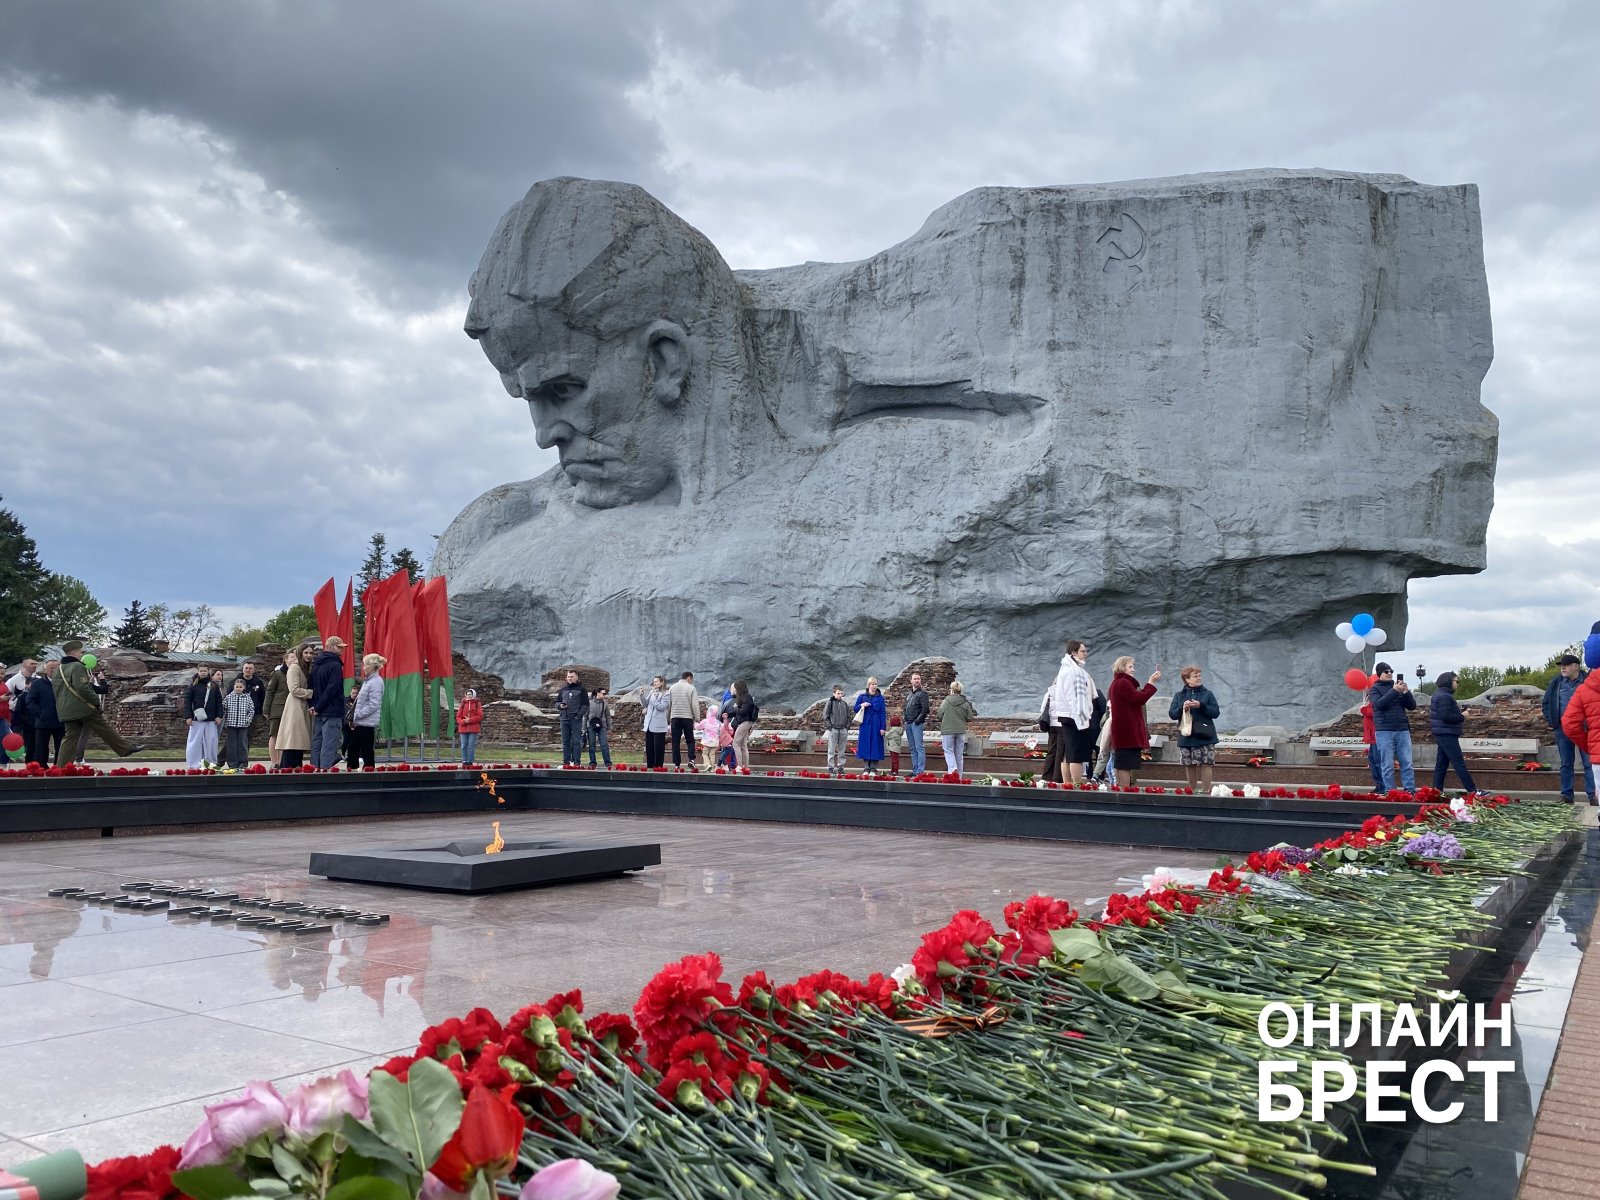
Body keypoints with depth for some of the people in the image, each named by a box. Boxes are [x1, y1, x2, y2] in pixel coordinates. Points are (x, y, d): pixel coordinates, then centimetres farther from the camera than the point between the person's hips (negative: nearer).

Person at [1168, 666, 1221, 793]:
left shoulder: (1207, 694, 5)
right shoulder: (1179, 695, 9)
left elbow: (1216, 713, -2)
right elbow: (1172, 714, 3)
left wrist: (1201, 706, -15)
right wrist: (1182, 708, -16)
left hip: (1204, 737, -2)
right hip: (1186, 737, 2)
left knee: (1206, 764, -7)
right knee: (1189, 765, 6)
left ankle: (1205, 791, -2)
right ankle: (1192, 791, 15)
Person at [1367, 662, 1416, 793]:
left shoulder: (1399, 687, 14)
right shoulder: (1375, 689, 4)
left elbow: (1412, 706, 10)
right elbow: (1378, 704, -14)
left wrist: (1406, 692, -7)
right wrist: (1394, 691, -20)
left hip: (1402, 730, 3)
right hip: (1384, 731, -3)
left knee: (1407, 763, 1)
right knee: (1387, 765, -2)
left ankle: (1410, 790, 4)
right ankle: (1390, 792, 2)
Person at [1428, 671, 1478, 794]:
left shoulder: (1439, 694, 17)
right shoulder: (1444, 696, -16)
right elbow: (1445, 716, -24)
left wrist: (1459, 715, 12)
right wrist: (1462, 716, -12)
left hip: (1442, 735, 11)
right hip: (1447, 735, -11)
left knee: (1441, 763, 10)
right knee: (1459, 764, -8)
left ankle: (1437, 790, 10)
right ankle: (1473, 791, -6)